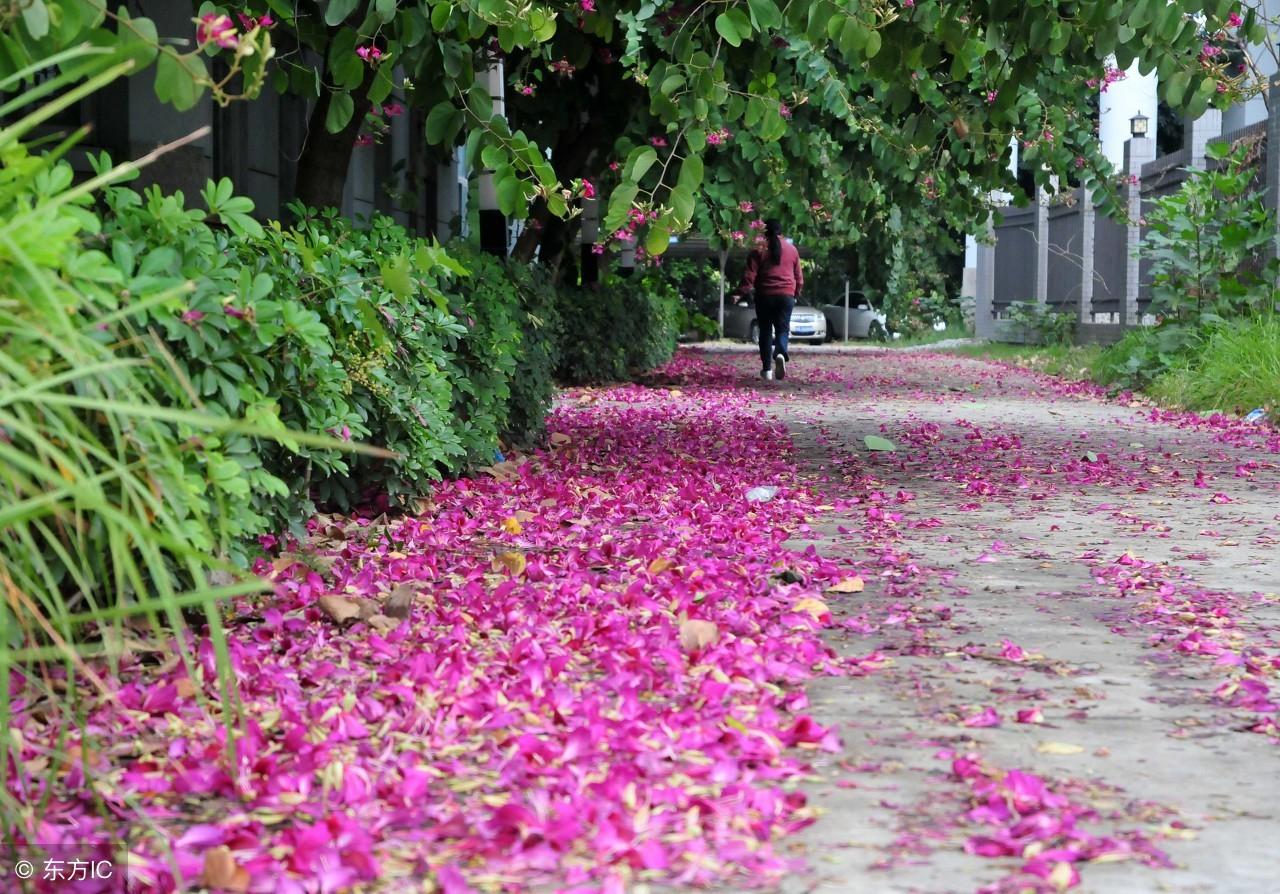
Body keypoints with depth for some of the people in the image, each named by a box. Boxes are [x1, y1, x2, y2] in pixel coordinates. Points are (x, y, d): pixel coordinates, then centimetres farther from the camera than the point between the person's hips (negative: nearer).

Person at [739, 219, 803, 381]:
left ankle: (767, 369, 6)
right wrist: (797, 291, 28)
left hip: (764, 295, -1)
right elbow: (798, 276, 14)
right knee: (782, 329, 3)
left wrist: (746, 288, 5)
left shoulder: (759, 250, 0)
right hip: (786, 295, 1)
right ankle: (780, 354, -29)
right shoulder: (792, 249, 8)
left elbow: (750, 273, -6)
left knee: (765, 331, 8)